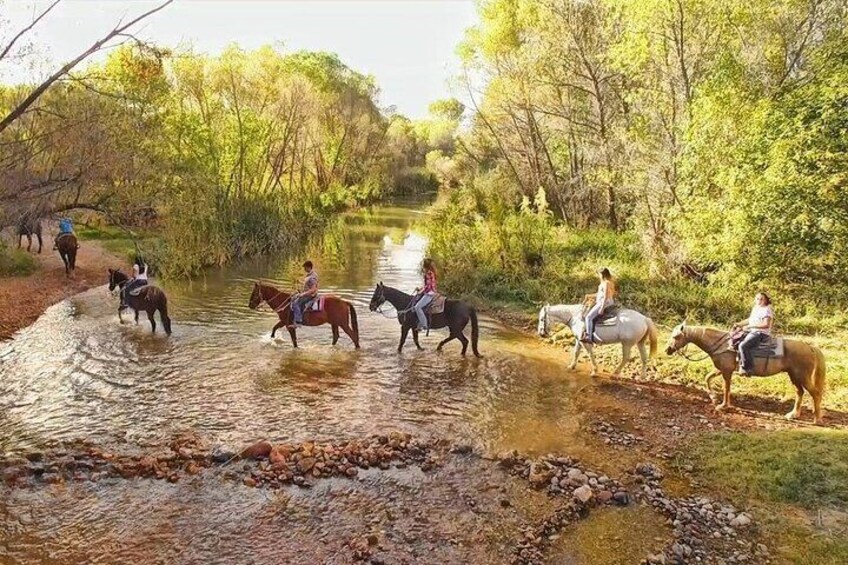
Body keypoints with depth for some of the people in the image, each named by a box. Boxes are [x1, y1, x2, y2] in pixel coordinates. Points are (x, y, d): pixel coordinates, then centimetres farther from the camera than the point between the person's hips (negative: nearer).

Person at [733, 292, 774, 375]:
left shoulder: (766, 310, -12)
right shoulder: (755, 308, 16)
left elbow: (766, 324, -23)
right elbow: (750, 319, 28)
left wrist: (750, 326, -23)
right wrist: (739, 324, 13)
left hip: (761, 333, -11)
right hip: (752, 332, 11)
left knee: (743, 346, -30)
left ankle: (747, 368, -24)